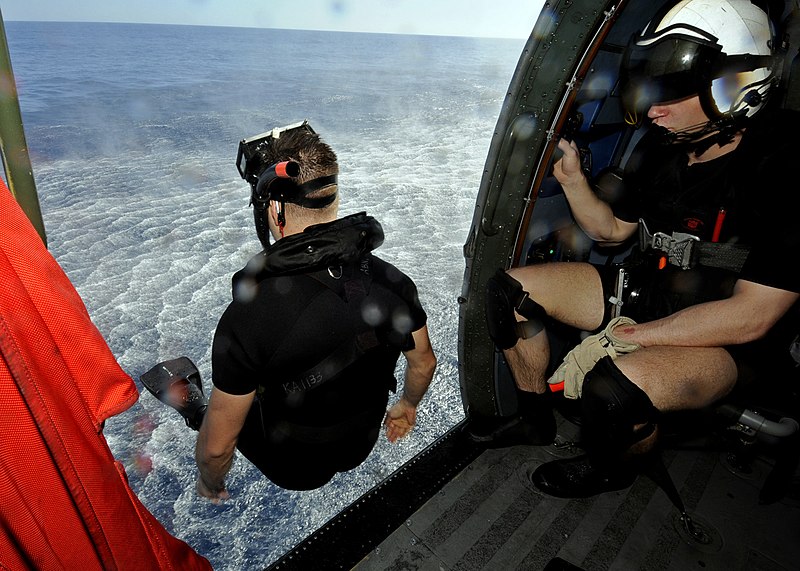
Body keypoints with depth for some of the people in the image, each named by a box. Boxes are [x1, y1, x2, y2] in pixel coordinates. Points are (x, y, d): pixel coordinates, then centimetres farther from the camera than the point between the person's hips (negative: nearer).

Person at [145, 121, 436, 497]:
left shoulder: (247, 318, -35)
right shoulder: (392, 281, -22)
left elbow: (217, 446, -23)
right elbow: (424, 363, -4)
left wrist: (210, 484, 1)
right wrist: (407, 405, 17)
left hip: (293, 469, -3)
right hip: (364, 445, 4)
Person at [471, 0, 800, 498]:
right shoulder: (663, 144, -3)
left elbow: (750, 317, -24)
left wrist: (624, 338, -24)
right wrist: (572, 178, -8)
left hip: (732, 340, -6)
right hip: (645, 289, 7)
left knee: (614, 390, -36)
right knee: (509, 291, -3)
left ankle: (614, 469, 5)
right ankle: (537, 420, 17)